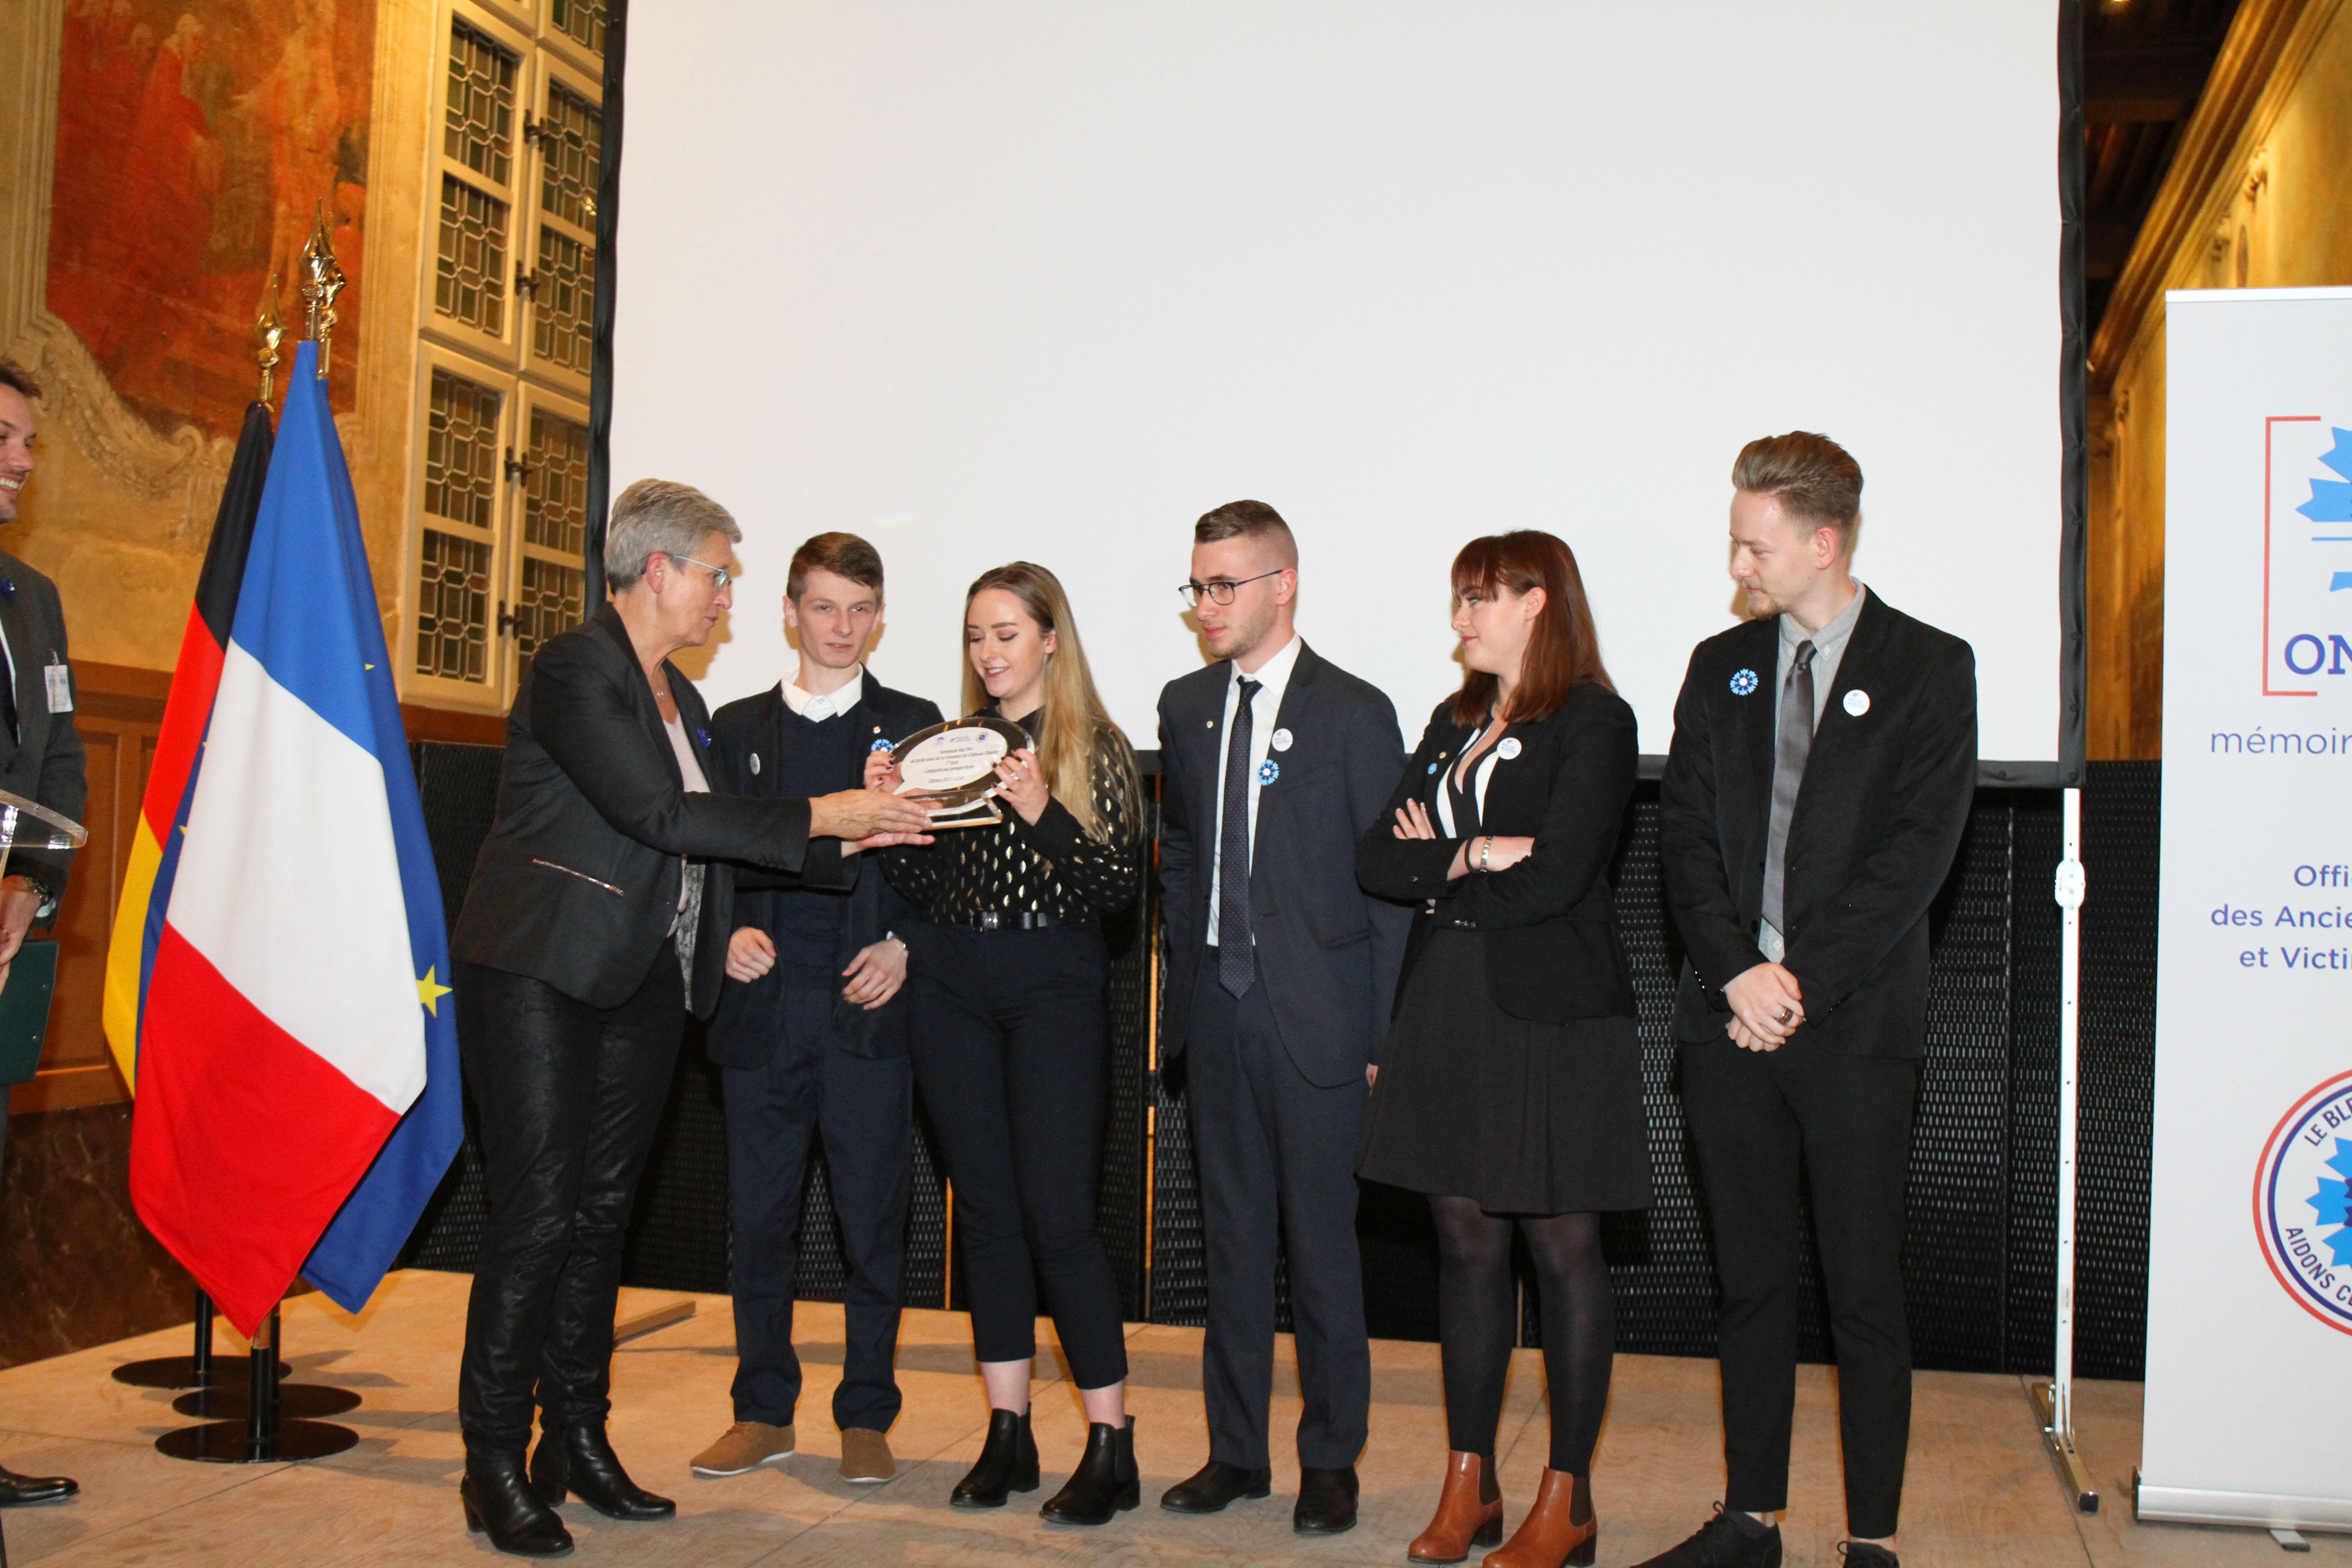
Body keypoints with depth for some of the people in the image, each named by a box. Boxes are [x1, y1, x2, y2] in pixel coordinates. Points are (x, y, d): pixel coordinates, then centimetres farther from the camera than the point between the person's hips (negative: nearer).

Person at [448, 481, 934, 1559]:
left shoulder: (678, 696, 15)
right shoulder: (574, 671, -12)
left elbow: (708, 850, 13)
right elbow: (660, 816, -22)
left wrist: (850, 841, 5)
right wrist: (818, 817, -19)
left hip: (640, 984, 8)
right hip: (539, 975, -8)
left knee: (602, 1211, 11)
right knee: (537, 1214, -6)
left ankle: (578, 1443, 20)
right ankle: (495, 1468, 5)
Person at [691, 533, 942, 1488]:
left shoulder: (912, 724, 8)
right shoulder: (738, 728, 13)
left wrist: (903, 946, -8)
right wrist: (732, 931, -5)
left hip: (866, 1006, -2)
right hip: (765, 1005, 2)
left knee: (873, 1219, 2)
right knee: (760, 1218, 7)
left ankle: (866, 1417, 15)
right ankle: (764, 1411, 20)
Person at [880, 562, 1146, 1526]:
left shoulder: (1093, 748, 0)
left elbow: (1121, 885, -9)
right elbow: (925, 891, 9)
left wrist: (1043, 812, -20)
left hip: (1053, 985, -4)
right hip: (952, 986, 5)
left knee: (1057, 1213, -9)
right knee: (984, 1209, 8)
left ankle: (1110, 1442, 2)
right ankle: (1007, 1434, 17)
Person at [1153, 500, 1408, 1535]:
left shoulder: (1354, 713, -5)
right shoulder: (1186, 707, 11)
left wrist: (1377, 1032, -10)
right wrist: (1185, 974, 10)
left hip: (1315, 1021, -5)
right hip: (1215, 1016, 5)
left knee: (1322, 1242, 3)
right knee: (1232, 1236, 12)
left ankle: (1330, 1459, 16)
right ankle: (1236, 1450, 23)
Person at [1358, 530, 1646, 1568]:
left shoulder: (1594, 722, -5)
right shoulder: (1453, 724, 16)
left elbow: (1557, 877, -17)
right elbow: (1379, 860, 6)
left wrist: (1440, 861, -4)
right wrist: (1481, 854, -10)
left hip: (1550, 1010, -6)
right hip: (1449, 1006, 6)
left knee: (1561, 1249, 2)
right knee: (1466, 1241, 9)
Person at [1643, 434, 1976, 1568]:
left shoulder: (1929, 669, 0)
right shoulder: (1720, 667, 12)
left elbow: (1915, 853, -8)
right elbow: (1685, 835, 6)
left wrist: (1802, 982, -13)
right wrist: (1739, 970, -9)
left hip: (1855, 1024, -4)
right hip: (1730, 1021, 4)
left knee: (1865, 1293, 2)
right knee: (1750, 1282, 11)